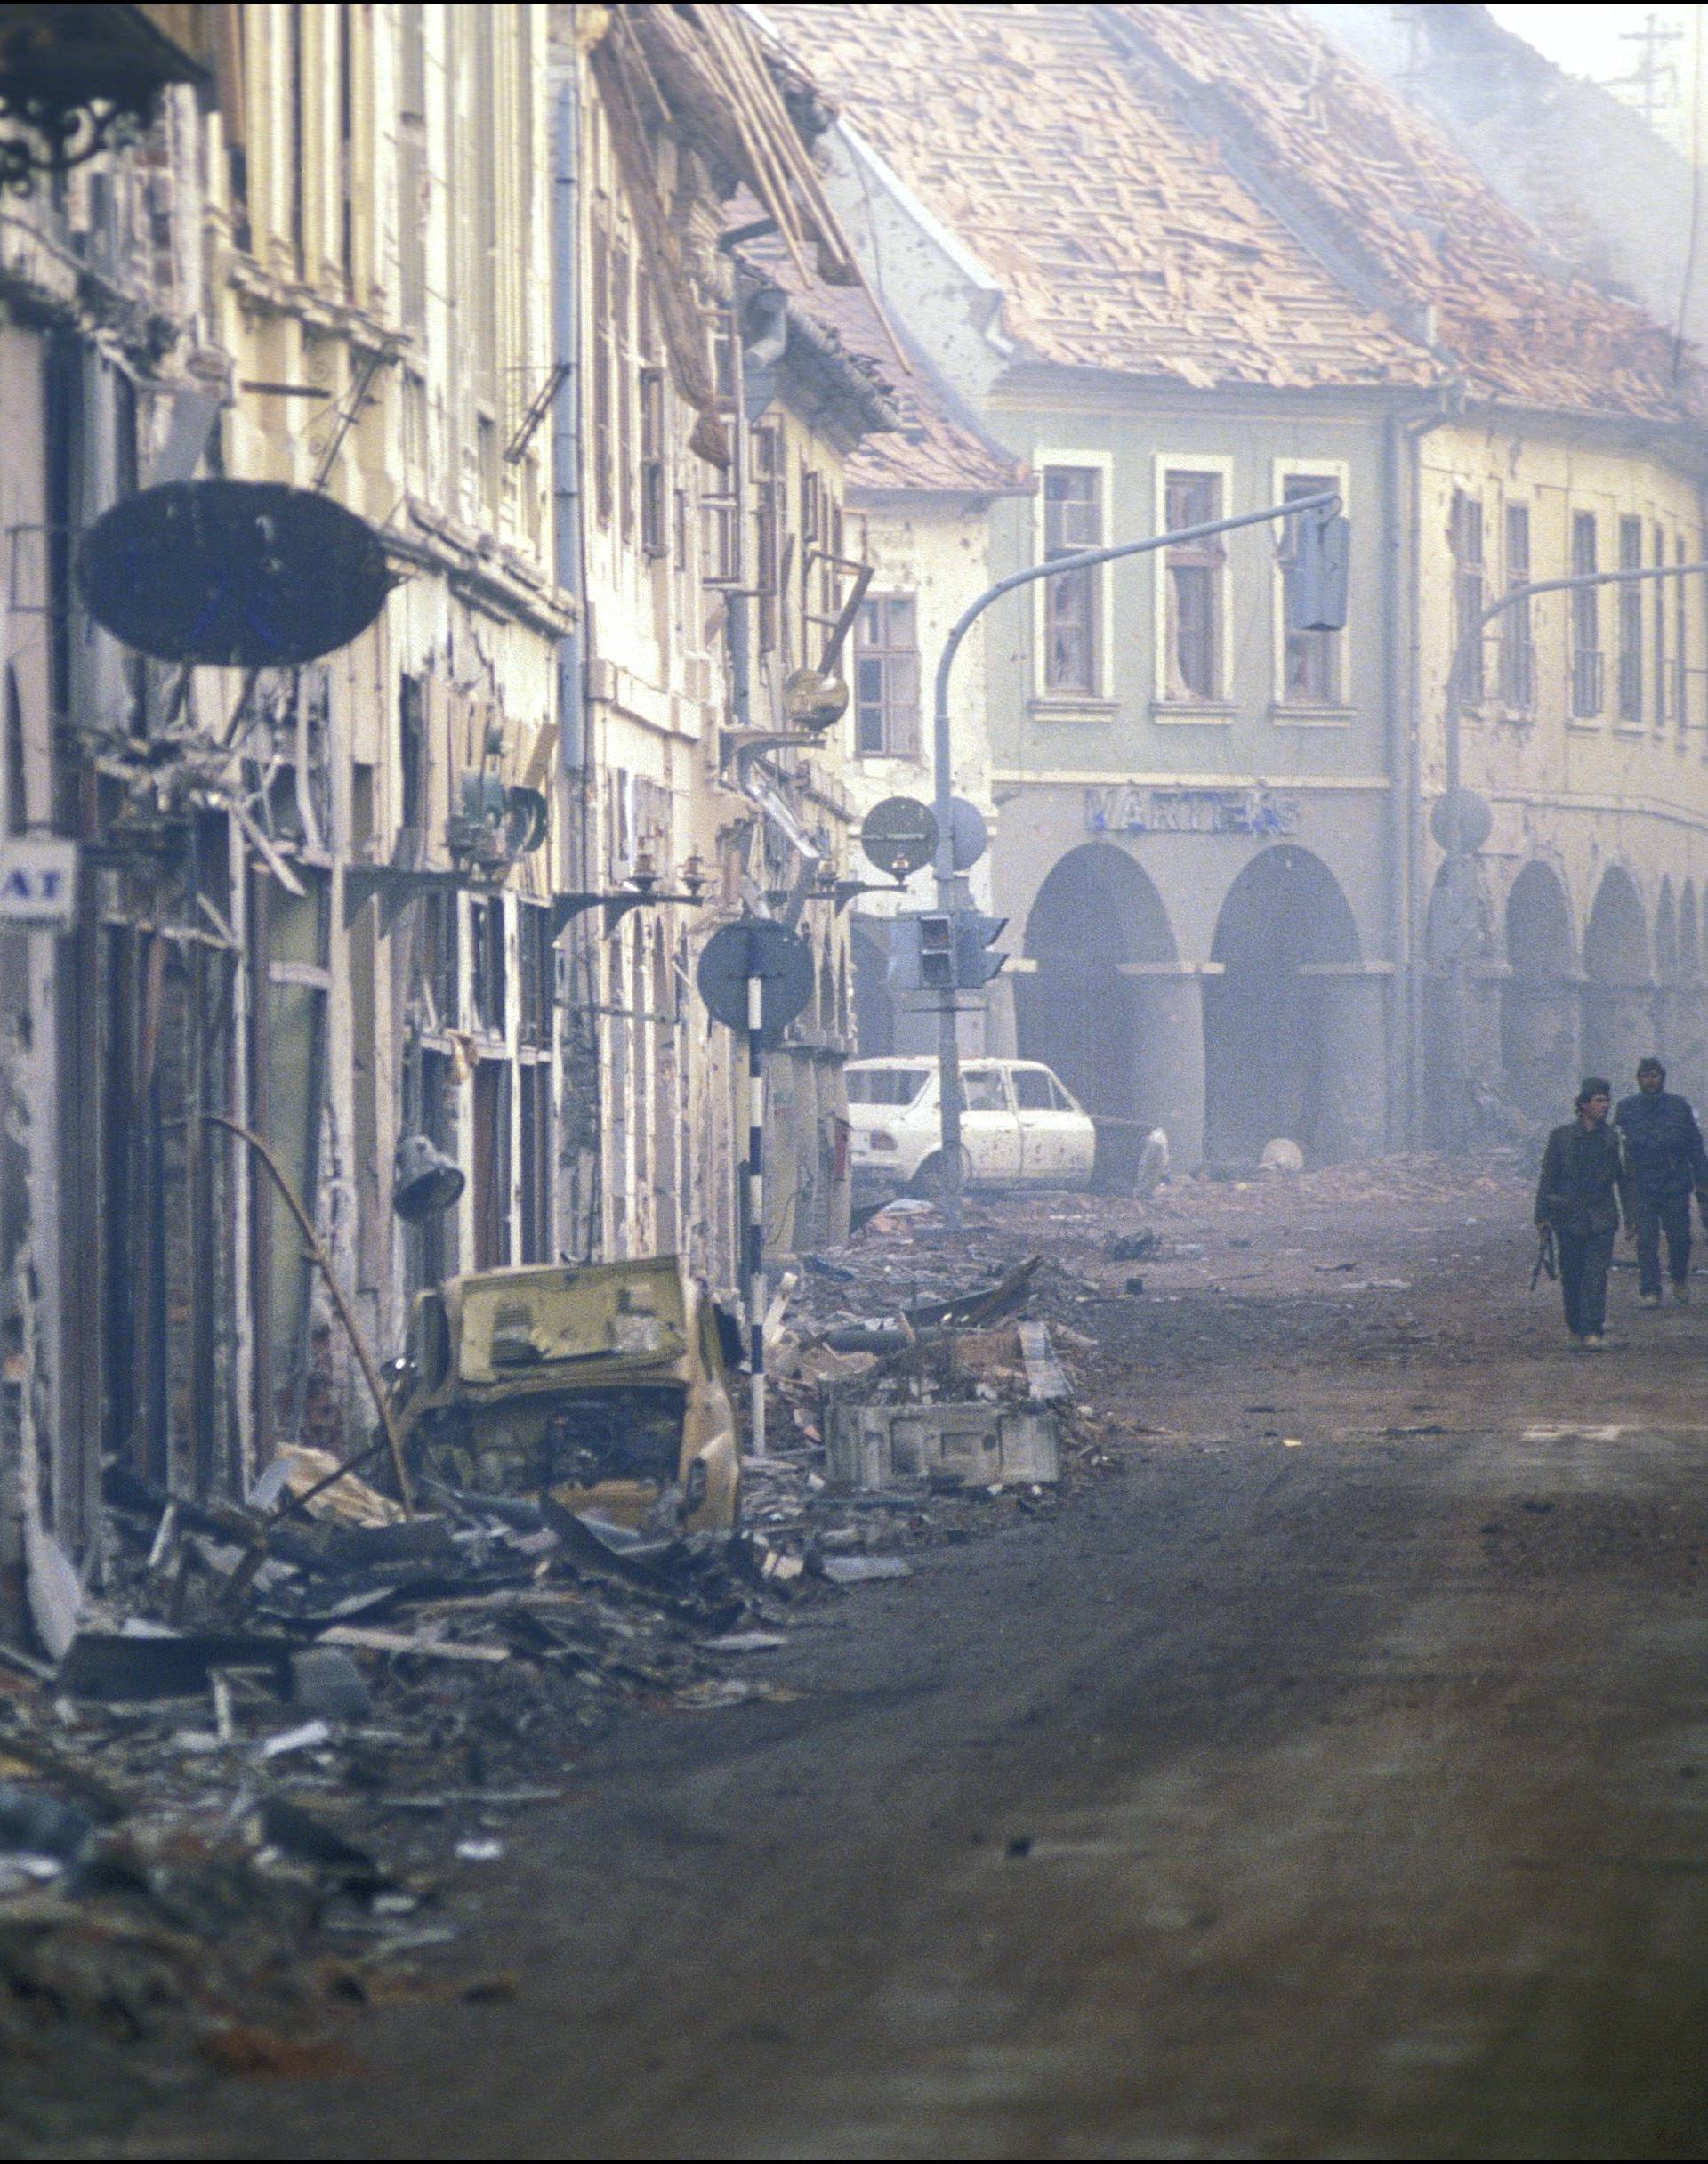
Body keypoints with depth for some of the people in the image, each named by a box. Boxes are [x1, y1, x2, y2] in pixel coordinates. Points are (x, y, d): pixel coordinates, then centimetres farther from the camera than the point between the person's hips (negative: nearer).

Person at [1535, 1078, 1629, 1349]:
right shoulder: (1561, 1137, 1)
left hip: (1602, 1218, 0)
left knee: (1596, 1276, -10)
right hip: (1569, 1216, 0)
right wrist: (1542, 1216, -1)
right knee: (1571, 1277, 5)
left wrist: (1631, 1217, 7)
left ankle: (1593, 1332, -11)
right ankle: (1576, 1329, 21)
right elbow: (1548, 1178, 3)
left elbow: (1624, 1180, 11)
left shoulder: (1613, 1139, 6)